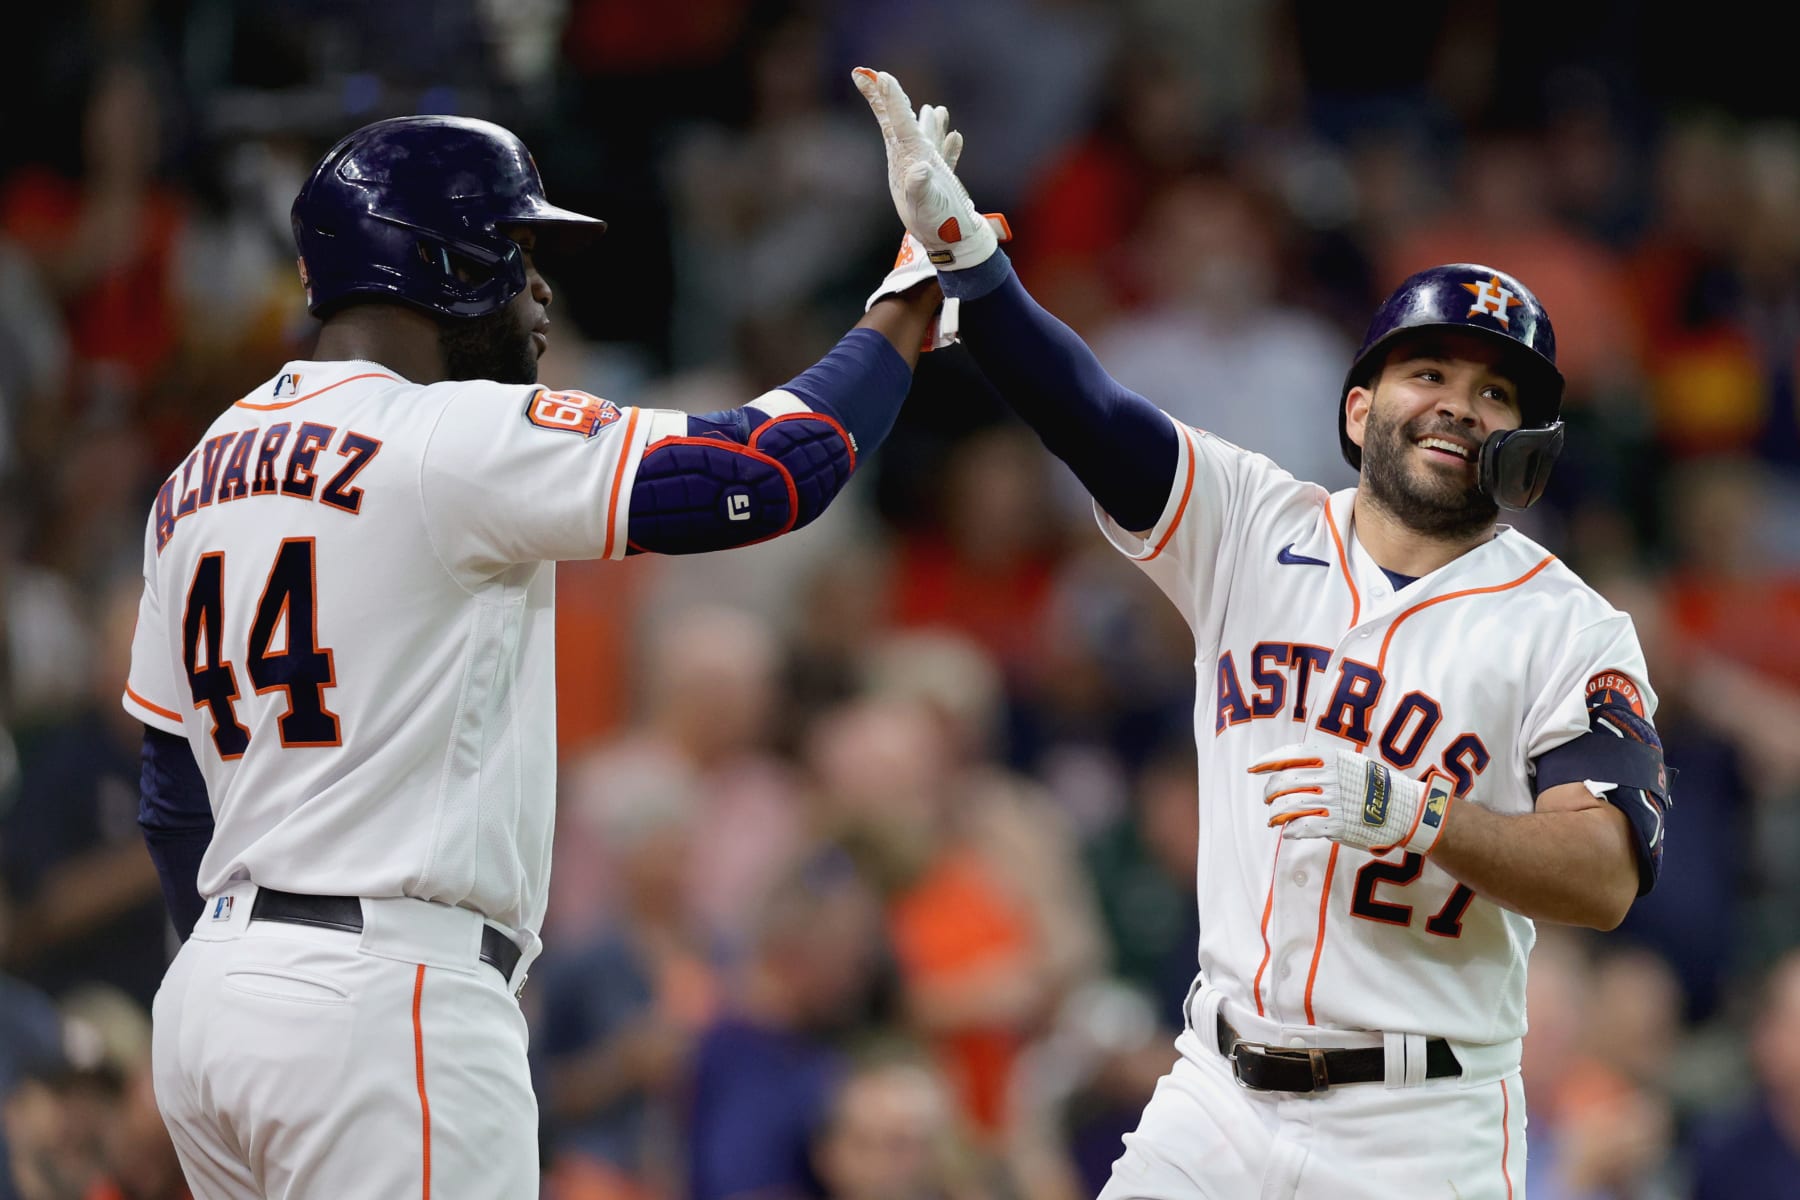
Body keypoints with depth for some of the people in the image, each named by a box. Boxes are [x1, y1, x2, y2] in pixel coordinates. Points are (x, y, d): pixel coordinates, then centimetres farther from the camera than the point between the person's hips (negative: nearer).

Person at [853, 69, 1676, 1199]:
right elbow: (1088, 415, -5)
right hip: (1218, 1098, 3)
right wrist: (961, 243, -19)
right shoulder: (1255, 530, 7)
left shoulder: (1566, 629, -3)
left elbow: (1607, 878, -13)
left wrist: (1414, 816, -27)